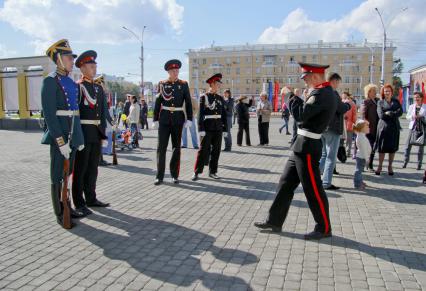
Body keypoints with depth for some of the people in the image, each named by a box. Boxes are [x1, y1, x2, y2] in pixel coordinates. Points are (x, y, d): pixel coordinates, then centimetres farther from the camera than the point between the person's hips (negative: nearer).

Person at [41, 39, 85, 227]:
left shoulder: (72, 83, 14)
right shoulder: (50, 81, -9)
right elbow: (49, 114, -16)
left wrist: (79, 137, 15)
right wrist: (61, 141, -20)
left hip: (73, 133, 7)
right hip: (59, 134, -7)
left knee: (68, 173, 14)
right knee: (57, 175, 2)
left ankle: (66, 207, 25)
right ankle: (59, 214, 11)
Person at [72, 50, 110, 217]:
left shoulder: (98, 88, 15)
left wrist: (103, 131, 11)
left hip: (96, 133, 7)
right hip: (83, 132, -7)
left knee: (93, 168, 13)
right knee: (80, 169, 0)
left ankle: (91, 198, 23)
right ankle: (79, 203, 9)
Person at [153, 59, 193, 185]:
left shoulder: (184, 84, 3)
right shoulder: (162, 84, 3)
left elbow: (188, 103, 2)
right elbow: (157, 103, 4)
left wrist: (189, 119, -5)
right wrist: (155, 119, 0)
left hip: (178, 119, 1)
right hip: (164, 119, 0)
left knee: (176, 147, 6)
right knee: (161, 147, -3)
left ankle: (175, 175, 16)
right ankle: (159, 176, 2)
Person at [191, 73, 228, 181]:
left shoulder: (220, 98, 11)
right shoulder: (204, 97, -3)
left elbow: (224, 115, 12)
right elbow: (200, 114, -8)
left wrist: (225, 129, 7)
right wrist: (201, 129, -14)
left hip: (218, 128, 5)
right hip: (207, 128, -5)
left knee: (216, 151, 7)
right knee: (203, 150, -2)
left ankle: (212, 172, 17)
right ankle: (197, 172, 6)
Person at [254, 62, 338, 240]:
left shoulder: (323, 94, -18)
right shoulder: (323, 92, 14)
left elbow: (301, 115, -26)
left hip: (307, 147, -10)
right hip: (301, 146, 10)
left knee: (313, 190, 1)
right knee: (285, 184, 13)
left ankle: (324, 228, 17)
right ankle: (275, 221, 22)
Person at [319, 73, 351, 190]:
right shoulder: (332, 93, -15)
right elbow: (341, 109, -17)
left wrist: (342, 104, 15)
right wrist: (348, 104, 2)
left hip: (322, 128, 9)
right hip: (332, 128, -8)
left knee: (323, 155, 19)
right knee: (331, 157, -1)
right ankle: (326, 183, 3)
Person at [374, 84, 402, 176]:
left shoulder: (396, 101, 15)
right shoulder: (380, 102, 7)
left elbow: (400, 112, 2)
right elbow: (381, 115, -6)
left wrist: (389, 113, -9)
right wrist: (394, 113, -6)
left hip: (394, 127, 2)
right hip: (383, 127, -2)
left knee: (392, 147, 4)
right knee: (382, 147, -1)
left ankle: (390, 166, 13)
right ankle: (380, 166, 8)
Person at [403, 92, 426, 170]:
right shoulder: (411, 106, 11)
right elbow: (407, 116, 7)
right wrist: (412, 116, -12)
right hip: (413, 127, 2)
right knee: (408, 145, -3)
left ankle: (419, 164, 10)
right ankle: (405, 162, 5)